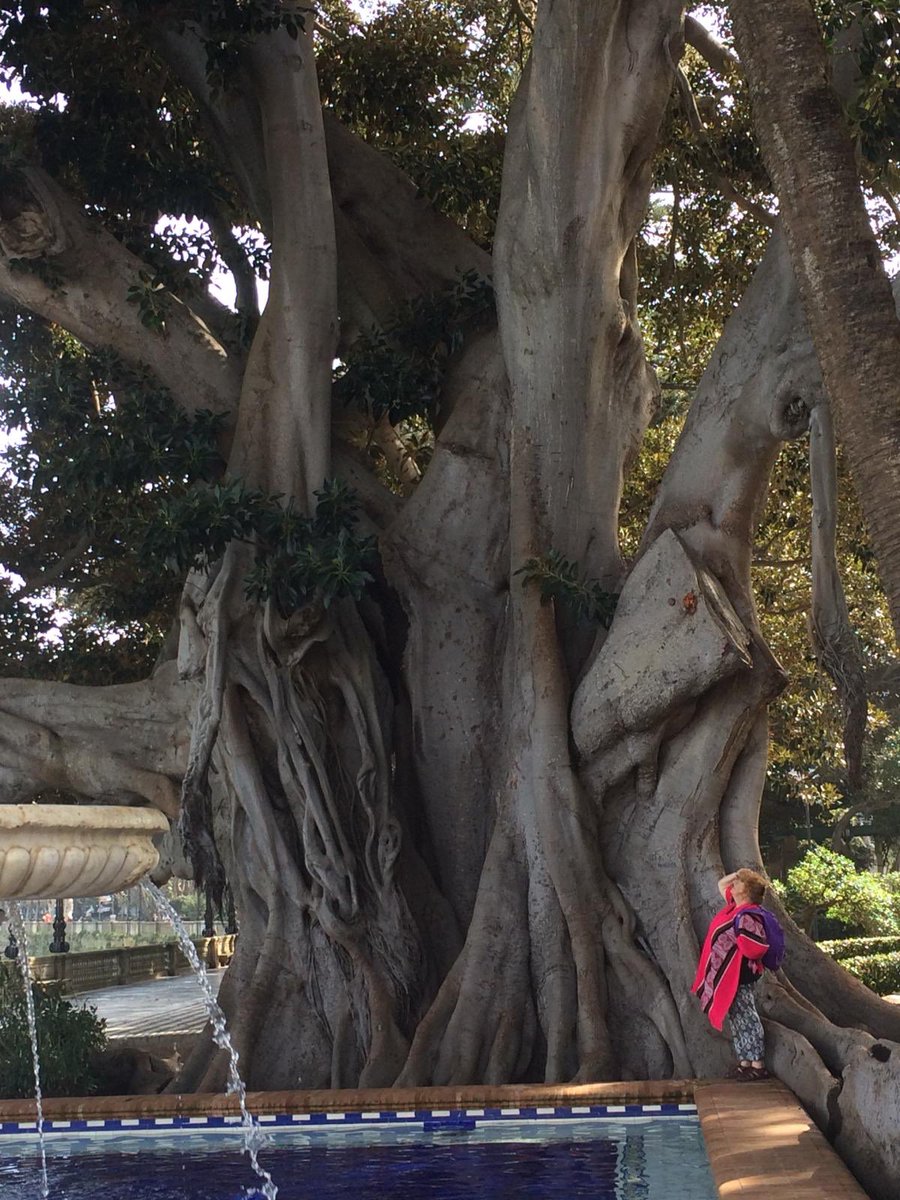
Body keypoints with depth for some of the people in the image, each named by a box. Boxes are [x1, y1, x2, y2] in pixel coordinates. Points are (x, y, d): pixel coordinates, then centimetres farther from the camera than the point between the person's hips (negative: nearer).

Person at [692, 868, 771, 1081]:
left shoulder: (748, 915, -20)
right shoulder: (734, 905, 8)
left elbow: (755, 947, -27)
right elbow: (721, 884, 24)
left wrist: (734, 945, -11)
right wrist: (735, 875, 6)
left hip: (739, 977, -10)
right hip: (727, 975, 10)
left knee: (746, 1019, -4)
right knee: (737, 1019, 13)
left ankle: (757, 1065, 1)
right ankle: (745, 1062, 20)